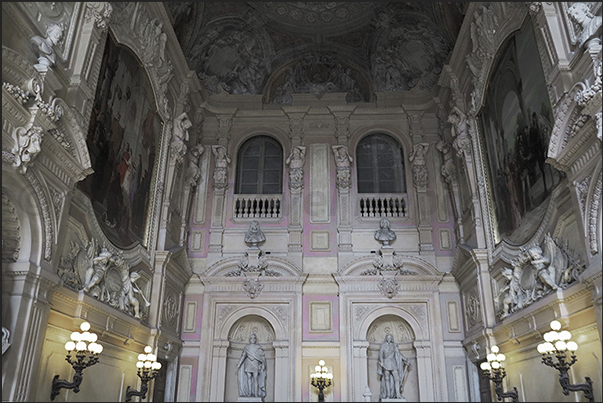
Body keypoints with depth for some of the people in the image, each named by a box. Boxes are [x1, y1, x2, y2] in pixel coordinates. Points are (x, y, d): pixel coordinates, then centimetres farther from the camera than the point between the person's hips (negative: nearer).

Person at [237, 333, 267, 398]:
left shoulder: (258, 347, 3)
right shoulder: (246, 347, 9)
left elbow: (263, 356, 2)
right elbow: (243, 356, 10)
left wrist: (263, 364, -7)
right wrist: (239, 364, 5)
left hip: (255, 365, -2)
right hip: (248, 365, 2)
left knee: (255, 379, -10)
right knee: (249, 378, -3)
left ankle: (256, 394, -13)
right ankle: (249, 393, -1)